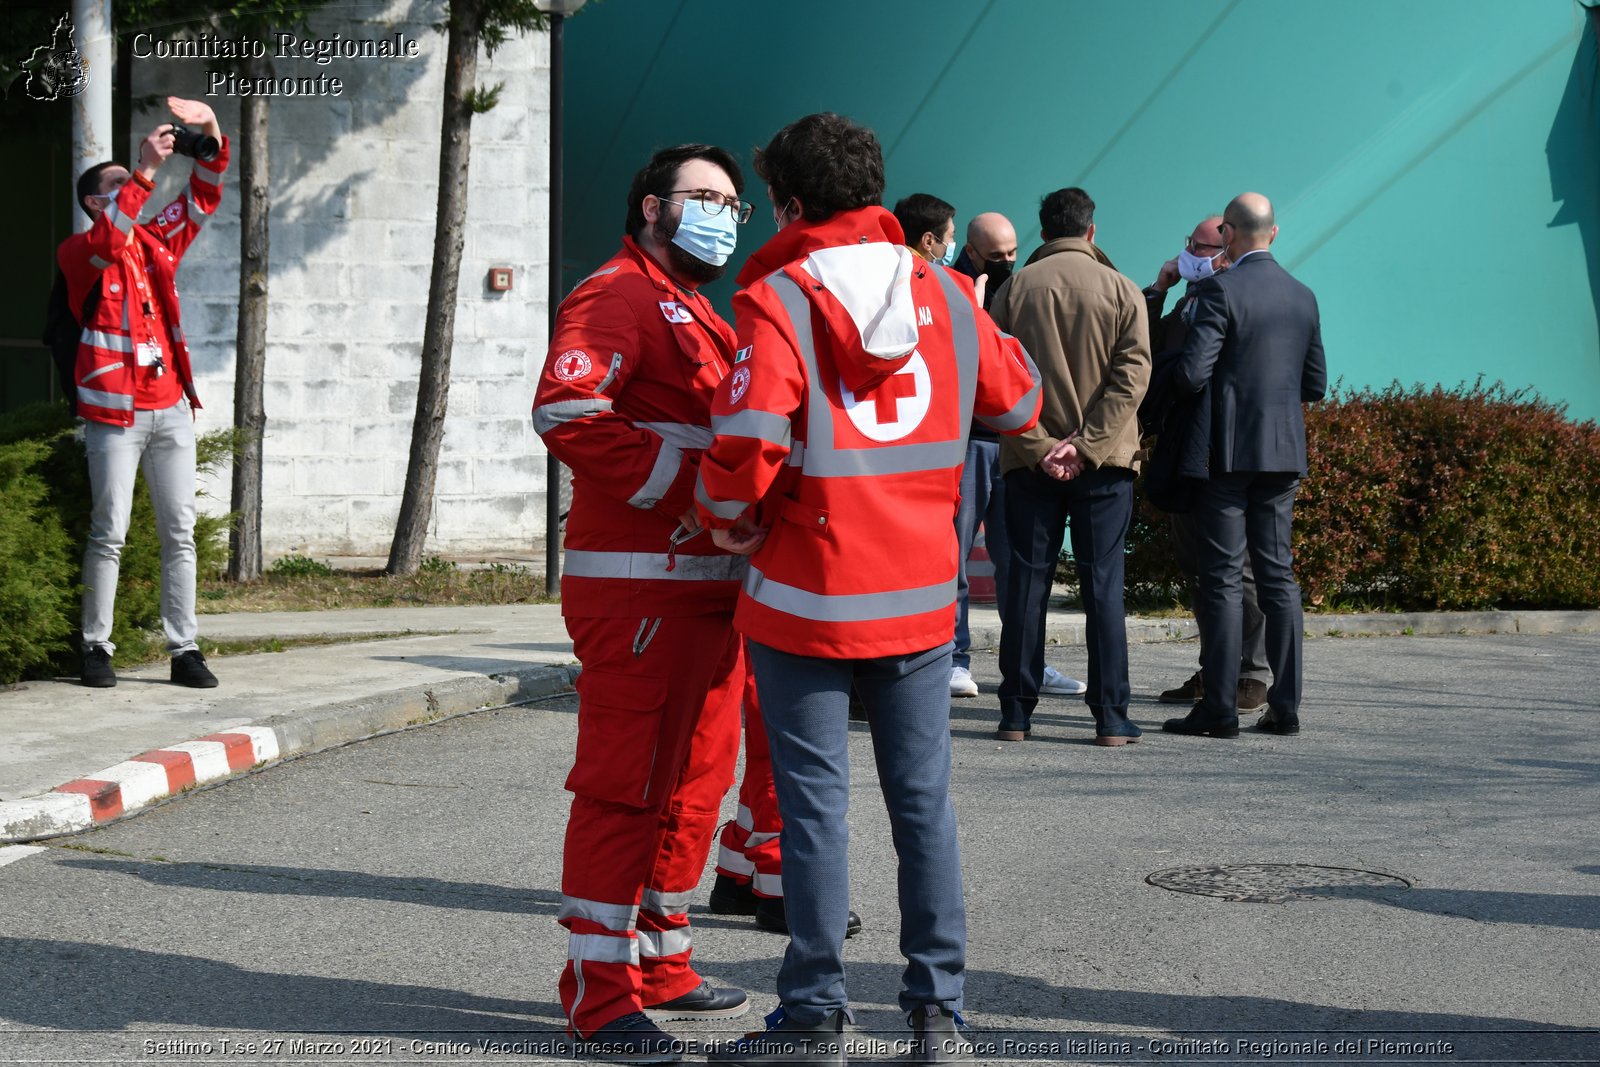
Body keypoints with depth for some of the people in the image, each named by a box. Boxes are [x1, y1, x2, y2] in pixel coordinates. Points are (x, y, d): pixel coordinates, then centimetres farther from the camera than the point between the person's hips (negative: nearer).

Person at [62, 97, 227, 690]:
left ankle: (184, 648, 6)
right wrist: (145, 170, -27)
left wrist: (212, 135, -4)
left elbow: (202, 198, 12)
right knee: (109, 532, -4)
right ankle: (96, 647, 3)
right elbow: (108, 241, -24)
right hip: (115, 412, -5)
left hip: (171, 408, 5)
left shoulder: (156, 241, 15)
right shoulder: (78, 252, -2)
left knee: (179, 532, 3)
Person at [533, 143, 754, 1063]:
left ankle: (661, 965, 27)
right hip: (638, 587, -10)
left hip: (704, 586, 10)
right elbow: (567, 410, -23)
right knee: (624, 786, -8)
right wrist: (688, 487, -23)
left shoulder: (698, 316, 25)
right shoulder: (618, 296, -8)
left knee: (693, 780, 16)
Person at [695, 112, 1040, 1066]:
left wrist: (733, 523, -3)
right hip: (921, 595, 4)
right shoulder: (946, 295, 4)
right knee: (924, 799, 11)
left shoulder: (778, 303, -12)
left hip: (808, 600, -4)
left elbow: (748, 443, -22)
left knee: (816, 803, 3)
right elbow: (1017, 404, 15)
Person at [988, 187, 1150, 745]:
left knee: (1028, 580, 5)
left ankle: (1016, 713, 6)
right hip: (1103, 461, -1)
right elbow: (1132, 373, -8)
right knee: (1103, 583, 2)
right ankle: (1111, 716, 1)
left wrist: (1038, 446, -7)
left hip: (1030, 460, 1)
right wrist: (1086, 444, -11)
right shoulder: (1120, 290, 1)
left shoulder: (1015, 288, 3)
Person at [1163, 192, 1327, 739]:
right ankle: (1285, 705, 9)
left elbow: (1191, 373, -17)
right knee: (1278, 576, 9)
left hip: (1229, 451, -6)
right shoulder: (1303, 296, 9)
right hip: (1284, 453, 6)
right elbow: (1315, 385, 13)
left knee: (1222, 578, -3)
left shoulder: (1222, 290, -11)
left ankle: (1219, 708, -3)